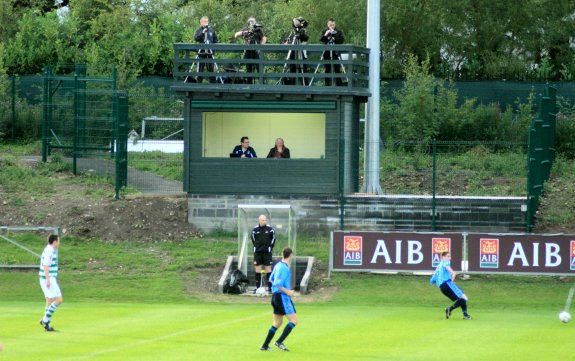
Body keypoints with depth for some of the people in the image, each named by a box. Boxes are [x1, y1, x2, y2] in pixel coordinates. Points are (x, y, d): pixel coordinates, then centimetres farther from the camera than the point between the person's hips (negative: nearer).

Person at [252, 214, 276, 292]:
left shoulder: (270, 229, -3)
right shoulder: (255, 230, 1)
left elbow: (273, 239, 6)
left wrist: (270, 247, 4)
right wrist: (256, 247, 9)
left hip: (267, 252, -2)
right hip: (257, 252, 2)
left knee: (268, 269, -2)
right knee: (257, 269, 3)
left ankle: (270, 287, 2)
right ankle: (257, 287, 10)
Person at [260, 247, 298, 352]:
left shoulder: (278, 265, 9)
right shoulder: (284, 268, -18)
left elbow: (271, 279, 22)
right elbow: (278, 284, -24)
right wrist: (287, 292, -16)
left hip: (275, 296, 10)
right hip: (282, 297, -10)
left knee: (277, 323, 17)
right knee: (294, 320, -7)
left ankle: (265, 346, 17)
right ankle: (279, 342, -12)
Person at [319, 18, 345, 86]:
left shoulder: (338, 31, 3)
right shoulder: (324, 31, 8)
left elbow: (342, 39, -4)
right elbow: (321, 40, -1)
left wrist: (334, 39, -19)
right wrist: (325, 36, -20)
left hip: (335, 53, -2)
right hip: (327, 53, 2)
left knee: (337, 69, -5)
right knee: (327, 69, 6)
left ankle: (339, 84, -3)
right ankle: (327, 84, 11)